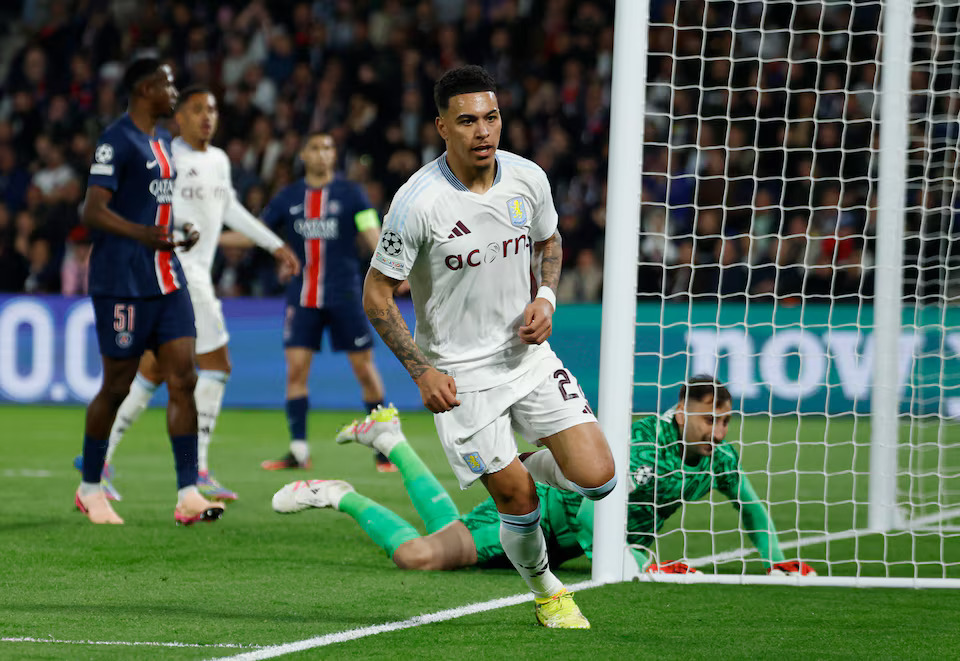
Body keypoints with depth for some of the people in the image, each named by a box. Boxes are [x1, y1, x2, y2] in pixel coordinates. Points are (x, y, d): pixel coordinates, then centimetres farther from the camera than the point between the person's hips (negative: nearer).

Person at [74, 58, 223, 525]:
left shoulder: (163, 140, 17)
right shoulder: (116, 141, -11)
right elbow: (93, 210, -17)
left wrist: (181, 233, 10)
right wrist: (142, 234, -29)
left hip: (167, 283, 8)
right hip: (123, 286, -8)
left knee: (183, 379, -3)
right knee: (116, 386, 1)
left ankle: (187, 495, -5)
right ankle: (89, 490, 18)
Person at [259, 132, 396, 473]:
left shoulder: (351, 194, -1)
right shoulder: (288, 198, 7)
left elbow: (373, 236, -7)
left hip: (344, 295, -2)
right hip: (302, 295, 2)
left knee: (364, 367, -1)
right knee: (296, 368, -5)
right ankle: (298, 450, 0)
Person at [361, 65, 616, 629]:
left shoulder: (528, 178, -5)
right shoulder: (418, 202, -20)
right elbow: (376, 294, -11)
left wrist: (545, 298, -3)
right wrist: (422, 371, -16)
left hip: (527, 354, 4)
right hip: (459, 375, -4)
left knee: (597, 478, -7)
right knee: (517, 498, -4)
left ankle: (547, 464, 28)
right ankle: (547, 592, 24)